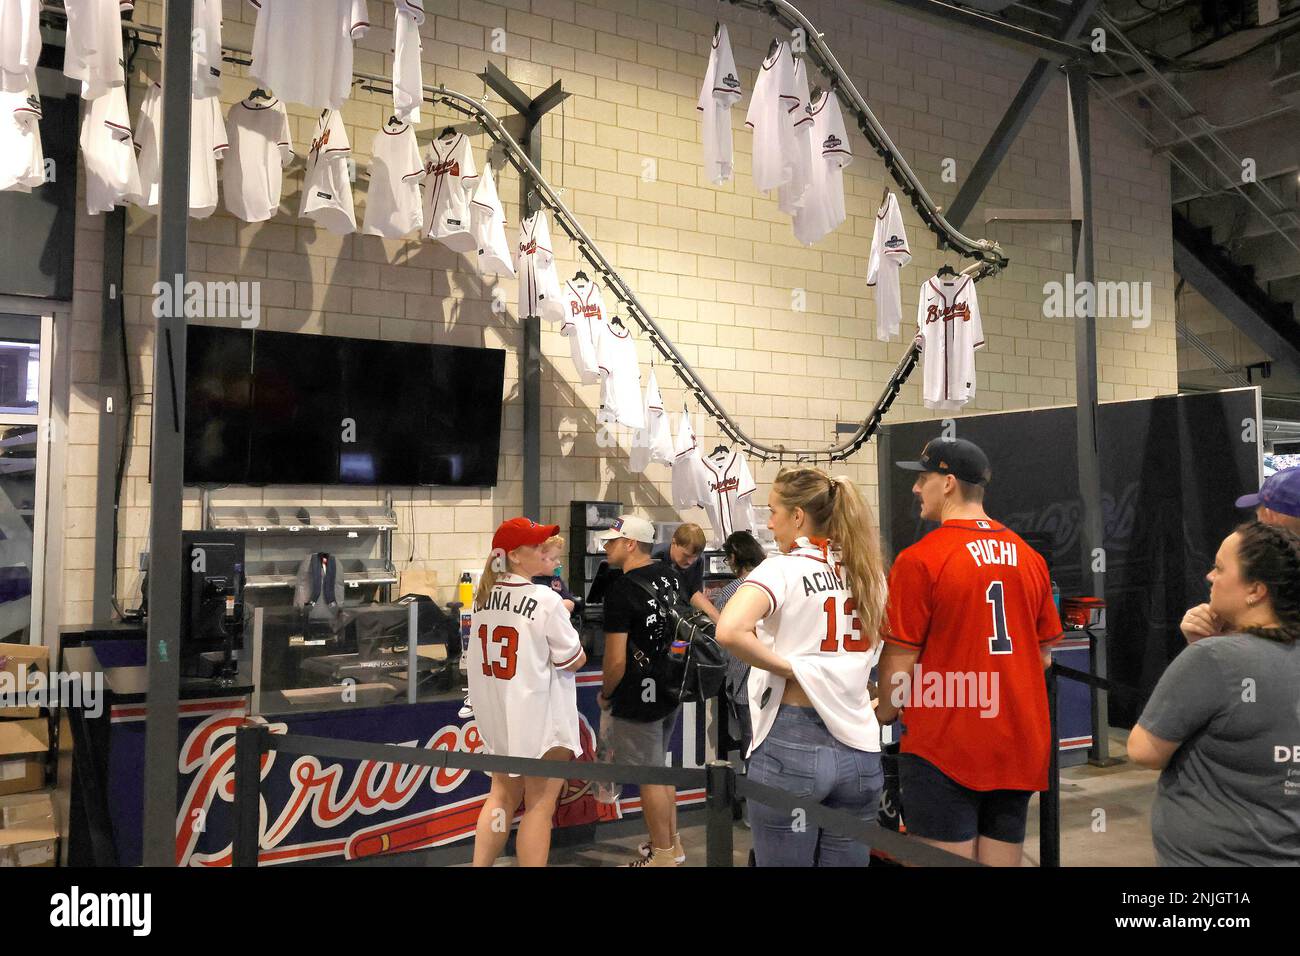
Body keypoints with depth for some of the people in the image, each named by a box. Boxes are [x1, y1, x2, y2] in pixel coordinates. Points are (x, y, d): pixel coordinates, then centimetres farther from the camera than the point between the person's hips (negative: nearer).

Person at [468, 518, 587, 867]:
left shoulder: (483, 597, 3)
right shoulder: (546, 599, -19)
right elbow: (575, 660, -14)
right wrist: (565, 628, 6)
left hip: (497, 713, 7)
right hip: (539, 716, -7)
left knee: (503, 795, 20)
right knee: (539, 806, 5)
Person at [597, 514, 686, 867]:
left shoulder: (620, 589, -21)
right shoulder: (669, 576, 3)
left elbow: (616, 659, -20)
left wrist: (606, 694, -3)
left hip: (639, 699, -8)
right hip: (673, 690, 8)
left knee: (648, 777, 7)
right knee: (659, 768, 22)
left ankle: (662, 855, 21)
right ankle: (673, 844, 33)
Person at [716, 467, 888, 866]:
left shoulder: (782, 568, -11)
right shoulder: (868, 571, 7)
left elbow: (729, 631, -27)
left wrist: (789, 668, -15)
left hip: (791, 746, -5)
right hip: (860, 750, 6)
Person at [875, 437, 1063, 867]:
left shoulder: (919, 560, -13)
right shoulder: (1029, 557, 6)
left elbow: (900, 658, -10)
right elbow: (1044, 655, 13)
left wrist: (885, 712, 6)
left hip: (943, 747, -6)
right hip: (1020, 744, 6)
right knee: (1002, 860, 15)